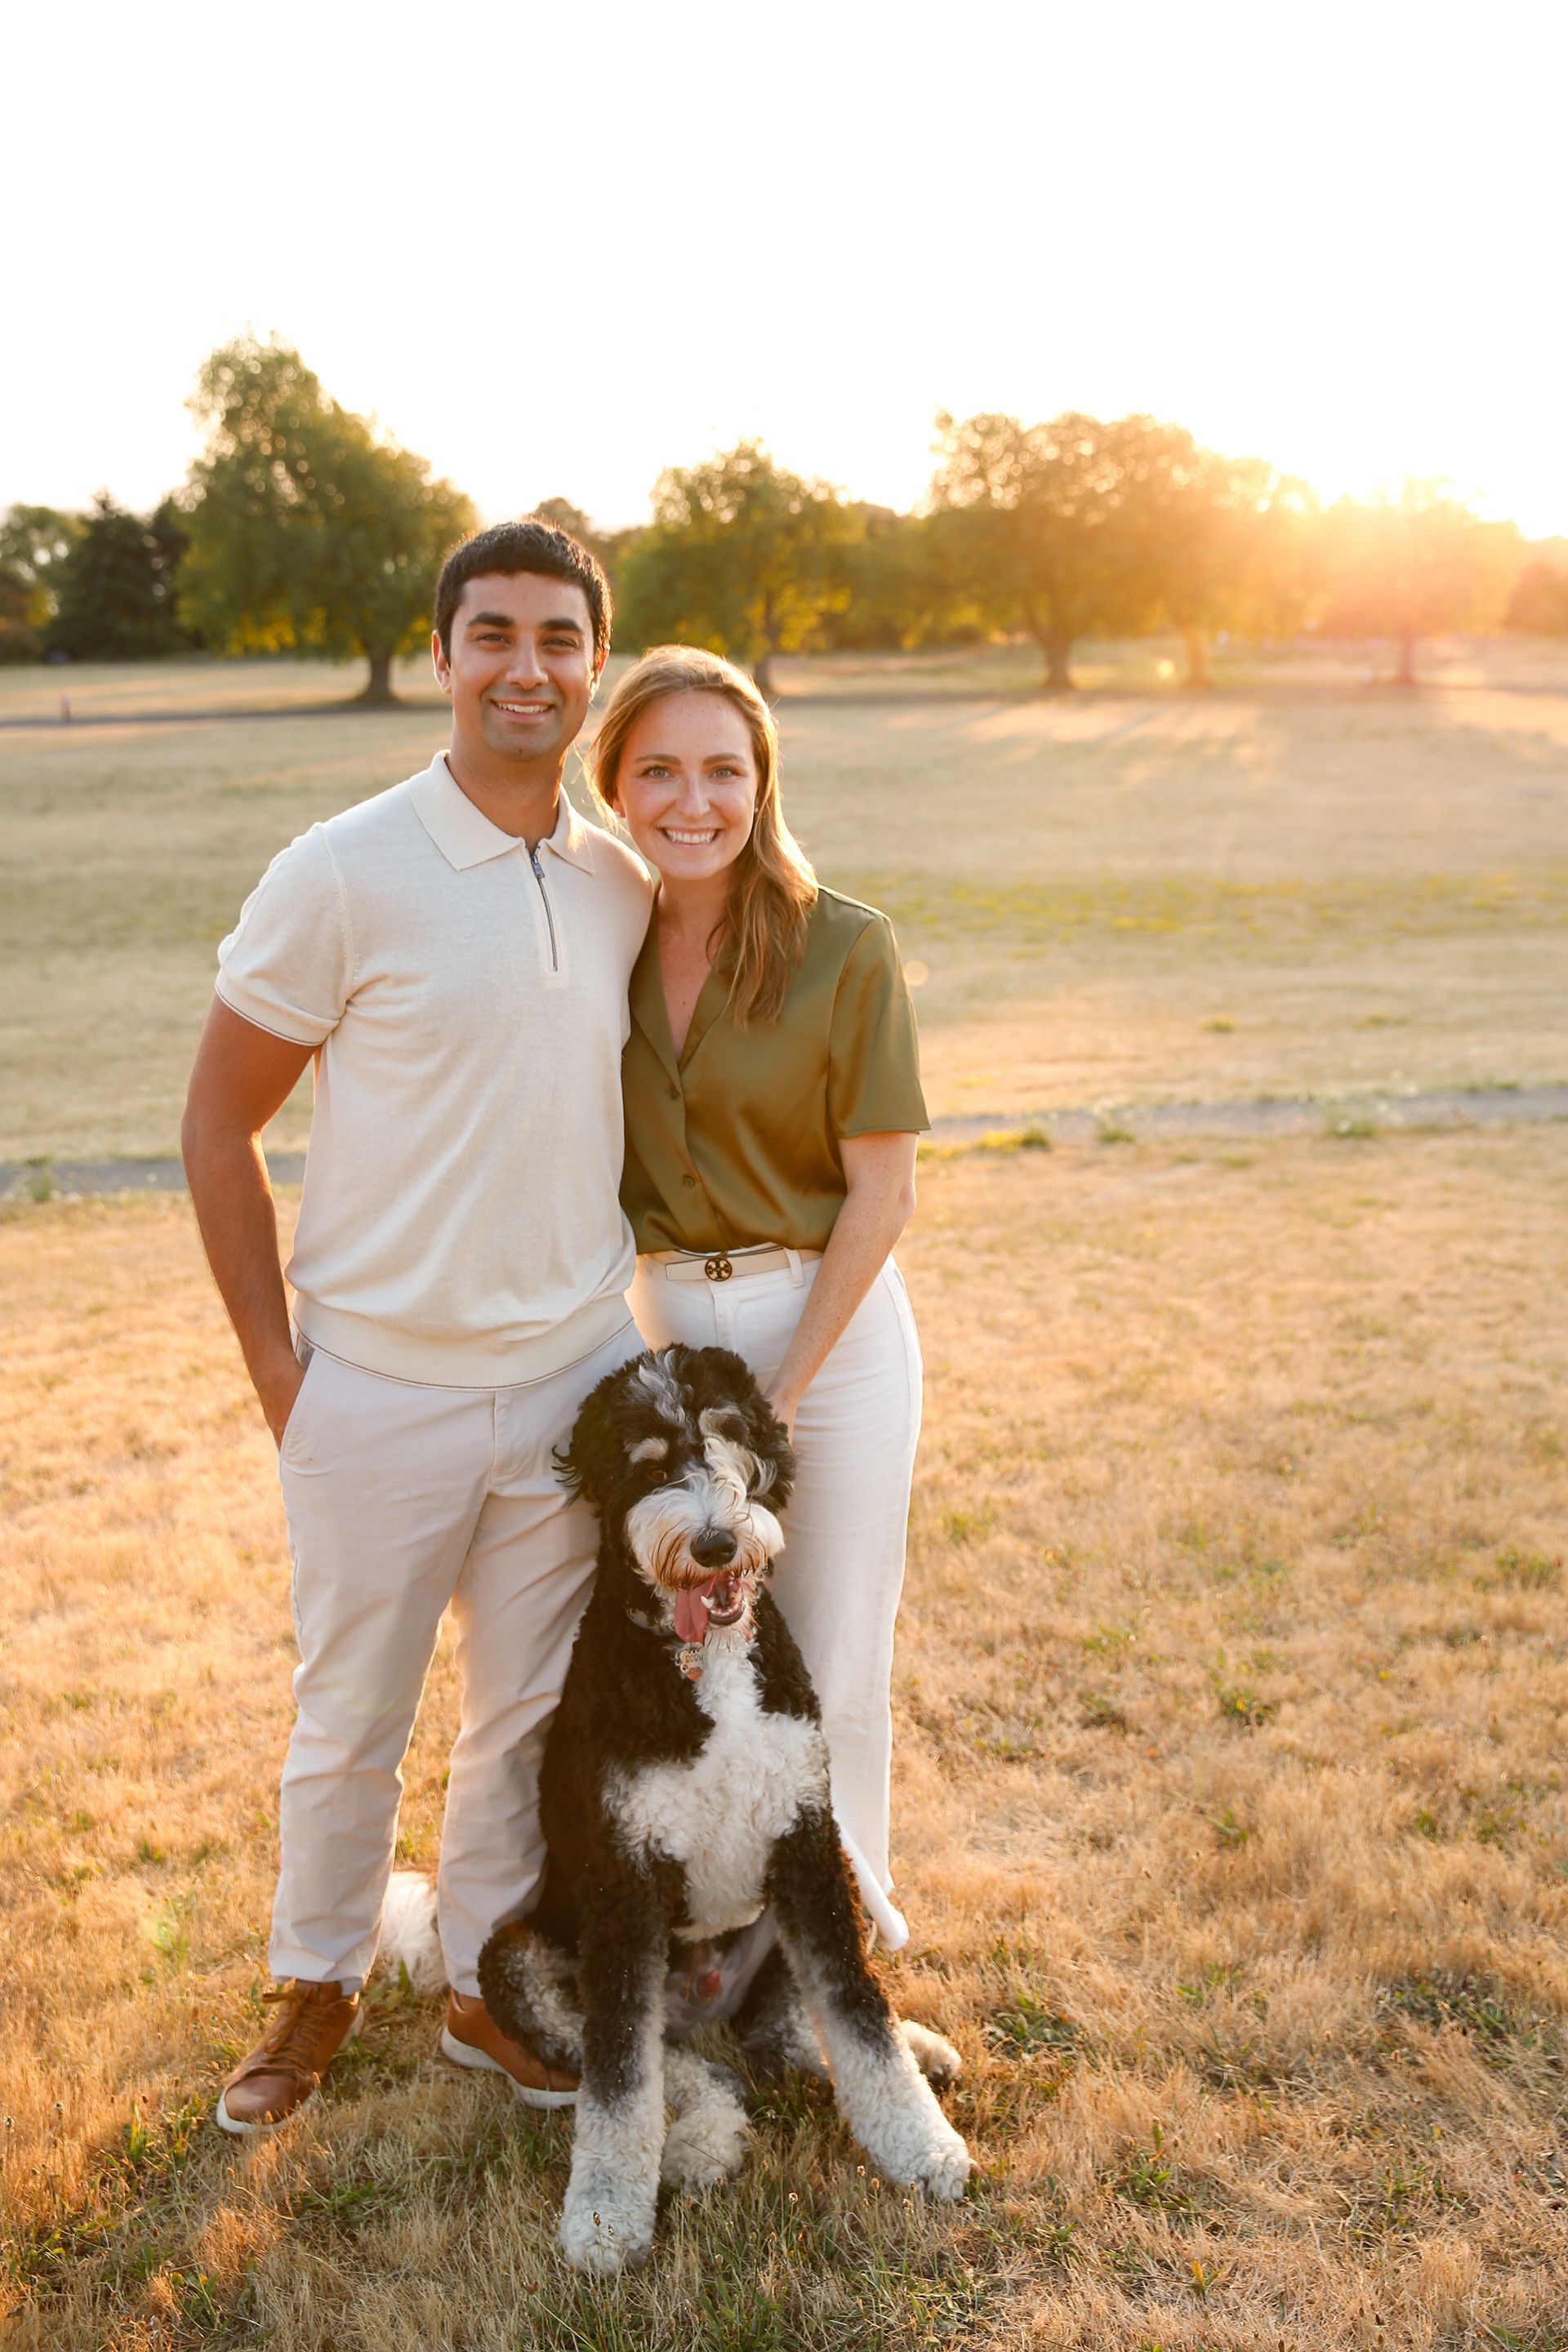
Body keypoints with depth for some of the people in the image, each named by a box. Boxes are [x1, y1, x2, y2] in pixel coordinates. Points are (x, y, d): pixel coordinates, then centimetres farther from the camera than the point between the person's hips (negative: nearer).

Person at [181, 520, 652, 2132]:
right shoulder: (343, 876, -13)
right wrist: (276, 1364, -8)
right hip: (380, 1389, -4)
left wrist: (619, 1310, 9)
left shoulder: (625, 888, 2)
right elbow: (217, 1123, -6)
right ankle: (316, 1986, 38)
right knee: (350, 1723, 13)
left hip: (574, 1386, 4)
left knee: (532, 1714, 16)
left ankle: (487, 1986, 38)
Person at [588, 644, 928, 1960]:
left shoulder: (843, 949, -13)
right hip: (663, 1323, 3)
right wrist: (642, 1358, -6)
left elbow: (882, 1193, -11)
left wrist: (778, 1395, -12)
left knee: (830, 1665, 9)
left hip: (834, 1325, -3)